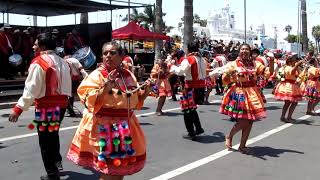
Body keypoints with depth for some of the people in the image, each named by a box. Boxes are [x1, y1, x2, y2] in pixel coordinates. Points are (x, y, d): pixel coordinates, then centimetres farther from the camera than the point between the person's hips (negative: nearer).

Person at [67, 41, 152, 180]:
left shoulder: (129, 75, 8)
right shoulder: (96, 75, -9)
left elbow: (136, 100, 18)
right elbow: (90, 102, -17)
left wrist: (146, 91, 1)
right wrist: (105, 89, -29)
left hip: (126, 128, 6)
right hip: (104, 128, -6)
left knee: (122, 168, 15)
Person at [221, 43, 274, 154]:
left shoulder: (255, 64, 9)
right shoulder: (233, 64, -2)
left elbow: (269, 72, 7)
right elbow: (225, 80, -4)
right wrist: (229, 73, -23)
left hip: (252, 94, 4)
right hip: (239, 94, -4)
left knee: (249, 121, 5)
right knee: (243, 121, -10)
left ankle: (242, 145, 19)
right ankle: (229, 136, 18)